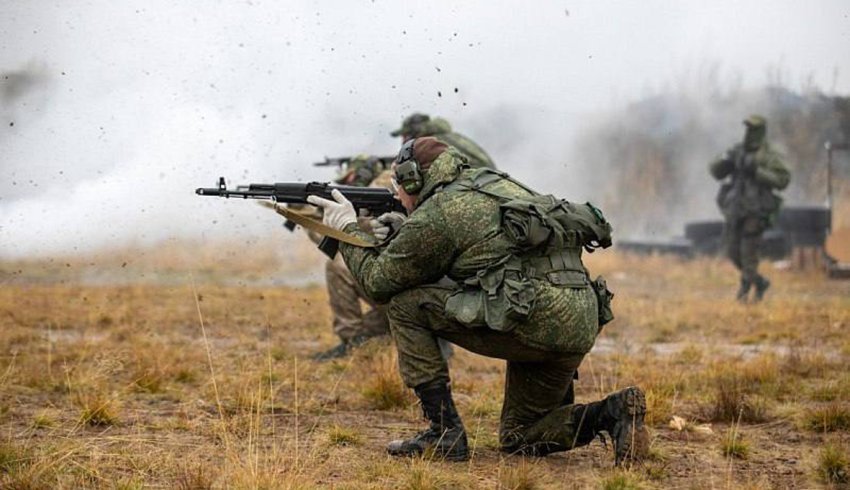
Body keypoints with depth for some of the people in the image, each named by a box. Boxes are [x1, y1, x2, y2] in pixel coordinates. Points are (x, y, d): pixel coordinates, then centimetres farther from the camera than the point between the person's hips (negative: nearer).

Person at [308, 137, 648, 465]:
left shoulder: (435, 215, -1)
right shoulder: (489, 182, 23)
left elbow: (377, 282, 9)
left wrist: (348, 228, 24)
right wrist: (397, 230, 36)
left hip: (534, 320, -9)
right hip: (581, 325, 9)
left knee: (406, 306, 4)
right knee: (518, 439, 23)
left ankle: (444, 432, 2)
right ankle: (611, 413, 0)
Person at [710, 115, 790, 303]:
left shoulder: (770, 156, -7)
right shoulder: (738, 151, 9)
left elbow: (782, 180, -17)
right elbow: (716, 171, 8)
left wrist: (757, 171, -23)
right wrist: (725, 161, -14)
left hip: (755, 212, -6)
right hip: (735, 211, 6)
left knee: (748, 252, -8)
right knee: (733, 252, 8)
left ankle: (745, 289, 3)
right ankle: (759, 282, 26)